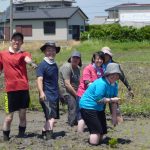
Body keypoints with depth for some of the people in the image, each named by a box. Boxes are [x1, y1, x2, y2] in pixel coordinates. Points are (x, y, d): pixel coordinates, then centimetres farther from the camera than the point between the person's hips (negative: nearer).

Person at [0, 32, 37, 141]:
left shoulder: (24, 54, 4)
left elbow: (27, 59, -20)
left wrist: (32, 63, -42)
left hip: (23, 88, 0)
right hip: (11, 89, 0)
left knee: (23, 114, 5)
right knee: (9, 116, 0)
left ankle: (21, 134, 17)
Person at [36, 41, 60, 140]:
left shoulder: (54, 65, 12)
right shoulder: (42, 65, -11)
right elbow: (39, 80, -22)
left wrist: (59, 94, 29)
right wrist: (41, 92, -37)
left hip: (55, 95, 8)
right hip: (47, 96, -8)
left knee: (51, 117, 16)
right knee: (51, 118, -16)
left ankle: (44, 132, 31)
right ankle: (49, 136, -16)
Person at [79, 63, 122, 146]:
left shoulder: (114, 85, 2)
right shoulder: (102, 83, -26)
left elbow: (114, 101, 5)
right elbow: (98, 99, -27)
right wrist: (111, 100, -25)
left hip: (99, 108, 9)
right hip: (88, 107, -9)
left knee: (102, 132, 15)